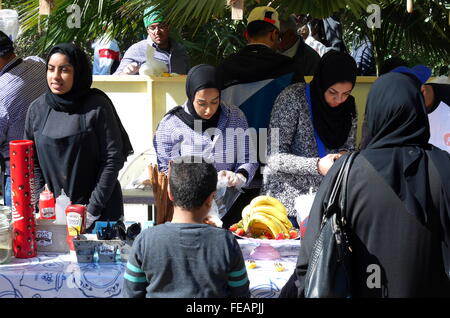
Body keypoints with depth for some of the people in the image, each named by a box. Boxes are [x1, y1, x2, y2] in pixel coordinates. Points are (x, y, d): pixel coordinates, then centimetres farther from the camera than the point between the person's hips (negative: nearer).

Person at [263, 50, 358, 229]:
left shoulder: (348, 106, 5)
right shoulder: (292, 98, -11)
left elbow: (350, 148, 12)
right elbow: (275, 157, -14)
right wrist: (317, 166, -27)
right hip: (287, 200, -4)